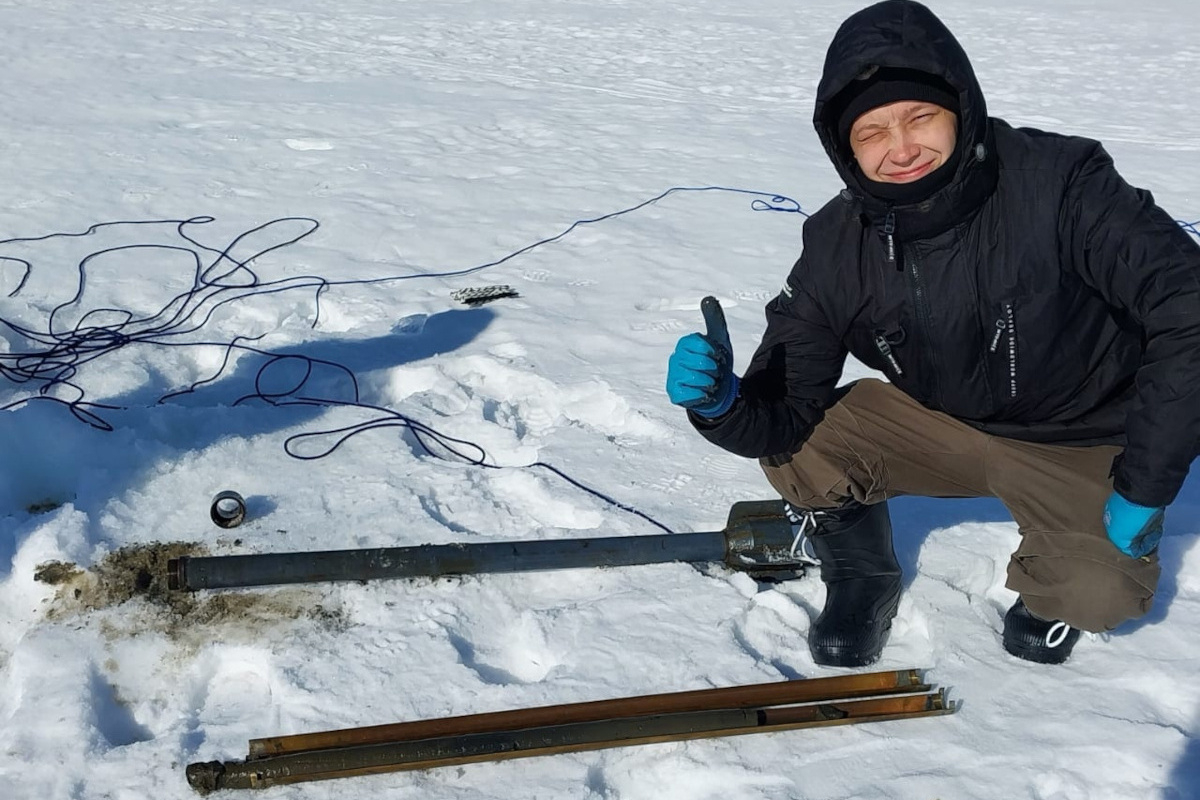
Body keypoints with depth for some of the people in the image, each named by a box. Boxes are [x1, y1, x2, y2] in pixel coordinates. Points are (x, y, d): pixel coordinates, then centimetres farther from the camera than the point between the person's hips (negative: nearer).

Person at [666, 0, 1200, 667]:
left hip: (1081, 446, -2)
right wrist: (722, 403, -39)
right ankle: (865, 577, 12)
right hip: (943, 425, 3)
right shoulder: (837, 247, -16)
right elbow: (786, 416, -15)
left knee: (1099, 595, -27)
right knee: (795, 447, -17)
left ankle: (1049, 575, 11)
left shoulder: (1060, 183, -28)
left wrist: (1145, 483, -25)